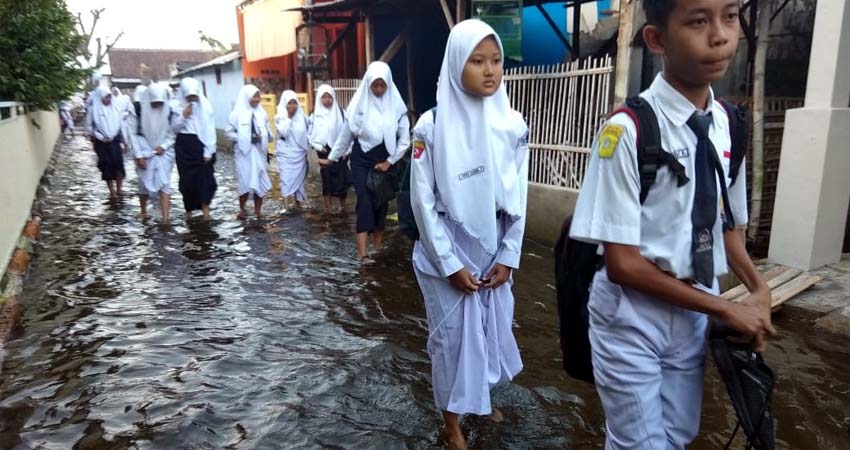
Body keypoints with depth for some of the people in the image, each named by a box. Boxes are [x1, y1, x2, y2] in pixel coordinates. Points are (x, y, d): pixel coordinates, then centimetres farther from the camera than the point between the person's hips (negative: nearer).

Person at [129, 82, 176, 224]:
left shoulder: (168, 111, -5)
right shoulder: (138, 111, -10)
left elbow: (173, 133, 1)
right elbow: (134, 134, -7)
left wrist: (163, 146, -14)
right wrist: (139, 155, -11)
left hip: (163, 153, 1)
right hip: (145, 153, 0)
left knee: (164, 183, -9)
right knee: (144, 184, 10)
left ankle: (166, 217, -14)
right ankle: (143, 211, 33)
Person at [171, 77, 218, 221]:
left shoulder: (205, 105, -4)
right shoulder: (178, 107, 2)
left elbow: (210, 129, -5)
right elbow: (174, 128, 3)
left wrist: (208, 152, -9)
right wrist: (183, 116, -14)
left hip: (201, 145, -2)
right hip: (184, 146, 2)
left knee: (204, 178, -6)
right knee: (187, 180, 7)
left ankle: (206, 211, -2)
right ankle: (189, 210, 20)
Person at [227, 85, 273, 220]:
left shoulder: (262, 113, 4)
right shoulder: (237, 113, -4)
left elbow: (268, 132, 10)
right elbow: (229, 132, -2)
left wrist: (265, 136, -11)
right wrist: (243, 139, -13)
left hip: (258, 152, 3)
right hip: (243, 152, -3)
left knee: (259, 181, 3)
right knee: (245, 181, -2)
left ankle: (258, 210, 13)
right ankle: (242, 209, 17)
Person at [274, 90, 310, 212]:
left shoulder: (302, 117, 4)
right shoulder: (279, 117, -4)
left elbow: (307, 133, 13)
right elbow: (284, 133, -19)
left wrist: (310, 143, -1)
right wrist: (288, 117, -16)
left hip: (300, 153, 3)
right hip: (285, 153, -3)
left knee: (299, 179, 8)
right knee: (286, 179, -11)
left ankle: (298, 205, 20)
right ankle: (286, 207, -13)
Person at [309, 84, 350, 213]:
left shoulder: (340, 112, -1)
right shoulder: (315, 114, 3)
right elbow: (311, 133, 5)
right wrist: (318, 146, -9)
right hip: (324, 152, 1)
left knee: (341, 180, -2)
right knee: (326, 180, 3)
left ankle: (342, 206, 17)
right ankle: (328, 209, 8)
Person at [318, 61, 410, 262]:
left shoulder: (396, 105, -4)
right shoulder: (359, 103, -3)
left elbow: (405, 138, -2)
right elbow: (346, 134, 6)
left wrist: (389, 162, -5)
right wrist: (332, 157, 10)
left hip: (384, 160, 1)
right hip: (362, 159, -1)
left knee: (381, 202, 8)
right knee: (365, 202, -10)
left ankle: (378, 245, 24)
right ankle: (362, 252, -14)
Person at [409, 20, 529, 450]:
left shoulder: (512, 124, -2)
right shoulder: (432, 126, -13)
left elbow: (519, 197, 2)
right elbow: (423, 202, -12)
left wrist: (508, 257, -3)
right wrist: (451, 264, -12)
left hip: (494, 253, 4)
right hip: (447, 256, -3)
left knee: (493, 327, 16)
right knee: (453, 335, 7)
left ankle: (483, 397, 43)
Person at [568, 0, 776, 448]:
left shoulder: (727, 125, -1)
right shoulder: (628, 130, -21)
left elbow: (726, 223, 12)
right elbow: (622, 264, -20)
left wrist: (758, 288, -5)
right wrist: (725, 309, -13)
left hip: (694, 315, 6)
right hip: (633, 317, -6)